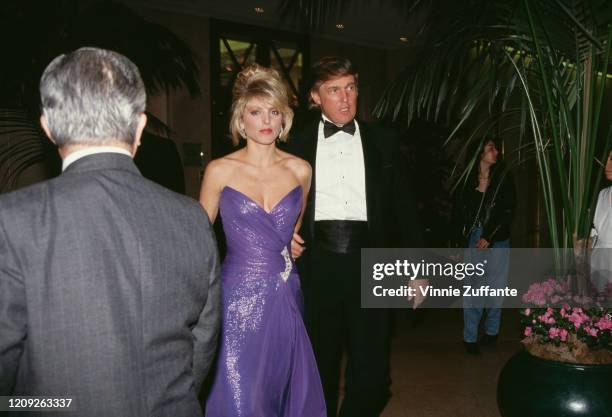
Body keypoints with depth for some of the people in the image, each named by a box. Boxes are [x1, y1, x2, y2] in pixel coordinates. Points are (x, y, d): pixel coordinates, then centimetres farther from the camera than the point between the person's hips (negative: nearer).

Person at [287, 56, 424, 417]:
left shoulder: (384, 141, 6)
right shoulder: (298, 144, 5)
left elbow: (404, 205, 6)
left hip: (369, 261, 0)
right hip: (317, 262, 0)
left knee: (371, 367, 7)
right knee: (320, 363, 15)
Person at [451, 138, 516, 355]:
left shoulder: (504, 177, 1)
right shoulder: (467, 179, 3)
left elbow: (508, 211, -3)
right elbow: (458, 211, 5)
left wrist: (489, 237, -10)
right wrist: (458, 243, -1)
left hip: (497, 240, 0)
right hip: (471, 238, 0)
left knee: (495, 286, 7)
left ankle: (491, 331, 26)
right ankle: (470, 337, 6)